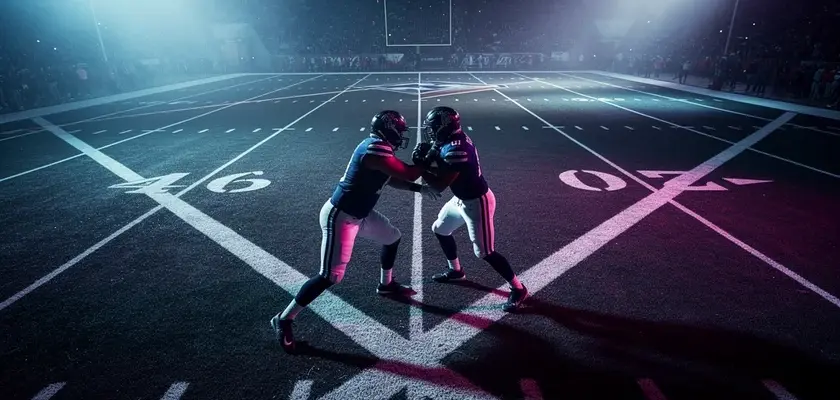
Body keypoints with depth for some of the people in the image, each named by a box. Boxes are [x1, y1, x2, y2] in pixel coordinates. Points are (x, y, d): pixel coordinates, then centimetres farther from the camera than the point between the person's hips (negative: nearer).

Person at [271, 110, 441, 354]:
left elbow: (390, 179, 18)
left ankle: (385, 285, 45)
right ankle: (284, 320, 7)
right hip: (339, 216, -10)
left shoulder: (375, 147, 5)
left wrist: (419, 188, 11)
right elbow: (408, 174, -22)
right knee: (330, 276, -9)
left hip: (360, 213, 10)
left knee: (392, 237, 22)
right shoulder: (375, 151, -25)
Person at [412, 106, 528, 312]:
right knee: (440, 230, 21)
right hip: (461, 199, 10)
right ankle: (455, 270, 41)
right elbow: (444, 167, 8)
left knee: (485, 252, -3)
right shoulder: (453, 141, -3)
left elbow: (440, 186, -28)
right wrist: (429, 157, -11)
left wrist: (420, 165, -19)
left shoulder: (456, 150, -31)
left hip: (476, 203, -10)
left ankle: (518, 289, 15)